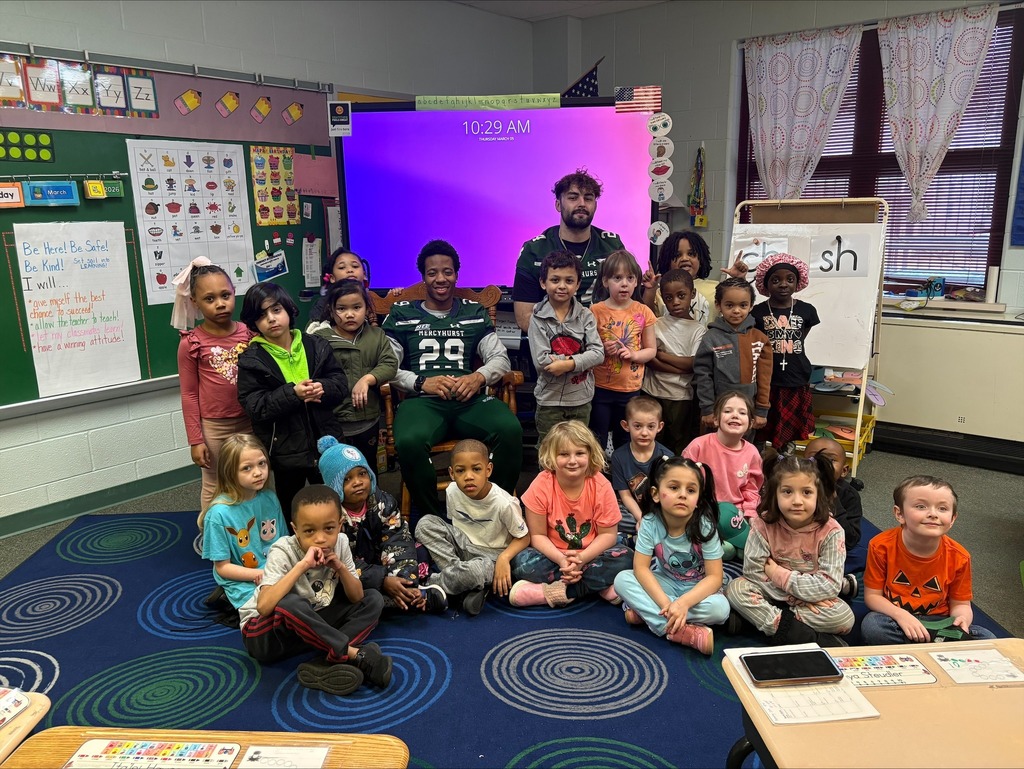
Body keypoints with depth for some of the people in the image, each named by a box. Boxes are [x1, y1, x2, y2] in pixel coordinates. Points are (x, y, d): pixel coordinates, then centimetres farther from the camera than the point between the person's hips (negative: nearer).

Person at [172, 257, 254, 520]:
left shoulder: (249, 333, -2)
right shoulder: (191, 343, -10)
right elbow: (189, 394, -6)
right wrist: (195, 440, -6)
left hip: (250, 422, 3)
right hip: (214, 428, -3)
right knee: (215, 488, 11)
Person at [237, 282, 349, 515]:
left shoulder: (316, 346, 0)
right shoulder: (251, 360, -8)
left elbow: (341, 382, 1)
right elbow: (254, 406, -15)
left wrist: (322, 388, -21)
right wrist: (292, 394, -27)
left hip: (324, 442, 2)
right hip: (285, 450, -2)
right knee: (291, 509, 17)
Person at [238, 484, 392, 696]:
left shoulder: (340, 544, -10)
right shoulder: (283, 552, -24)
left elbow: (356, 598, -4)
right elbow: (264, 607, -39)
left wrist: (340, 567, -22)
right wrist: (302, 565, -39)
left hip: (310, 625, 6)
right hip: (264, 634, -6)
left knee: (373, 600, -7)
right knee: (290, 605, -39)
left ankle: (326, 663, -27)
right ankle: (357, 656, -25)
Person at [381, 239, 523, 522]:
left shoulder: (475, 313, 21)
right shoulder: (402, 315, 16)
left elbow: (501, 358, 13)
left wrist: (479, 377, -9)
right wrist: (421, 382, -11)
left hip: (470, 399, 2)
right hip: (422, 400, -1)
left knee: (511, 430, -31)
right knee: (409, 442, -37)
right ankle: (431, 516, -11)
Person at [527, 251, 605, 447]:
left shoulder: (585, 316, -1)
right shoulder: (538, 318, -8)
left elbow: (598, 353, -10)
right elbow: (541, 361, -16)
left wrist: (569, 364, -24)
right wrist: (580, 359, -16)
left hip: (581, 399, 2)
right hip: (550, 400, -2)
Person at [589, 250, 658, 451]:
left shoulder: (643, 312, -1)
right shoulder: (596, 311, -6)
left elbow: (651, 350, 4)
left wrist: (634, 354, -15)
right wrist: (602, 350, -20)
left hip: (631, 389, 2)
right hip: (600, 388, -2)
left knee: (625, 443, 15)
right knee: (596, 443, 6)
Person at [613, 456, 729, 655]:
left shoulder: (704, 526, -23)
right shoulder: (650, 523, -20)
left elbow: (715, 576, -23)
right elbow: (641, 568, -21)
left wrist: (683, 603, -38)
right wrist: (665, 603, -34)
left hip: (697, 588, -1)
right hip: (664, 584, 2)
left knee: (720, 608, -32)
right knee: (622, 579, -22)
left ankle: (646, 612, -22)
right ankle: (687, 631, -28)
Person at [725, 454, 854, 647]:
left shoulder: (830, 531, -18)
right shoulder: (763, 524, -15)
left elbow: (829, 586, -22)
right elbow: (753, 571, -15)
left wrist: (778, 574, -22)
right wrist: (794, 597, -21)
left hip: (813, 600, -1)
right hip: (772, 595, 1)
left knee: (845, 618, -28)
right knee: (736, 588, -25)